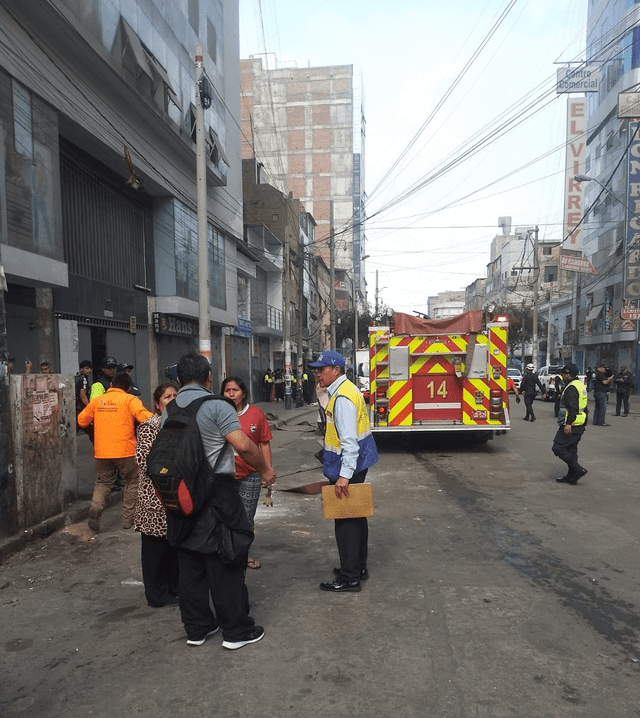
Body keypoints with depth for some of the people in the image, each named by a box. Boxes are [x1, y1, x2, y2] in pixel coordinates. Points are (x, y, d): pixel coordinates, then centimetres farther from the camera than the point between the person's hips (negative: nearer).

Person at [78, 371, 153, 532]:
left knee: (102, 482, 18)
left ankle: (95, 506, -9)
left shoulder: (97, 401, 8)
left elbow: (81, 421, 16)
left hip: (102, 451, 3)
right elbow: (144, 416, -19)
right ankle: (128, 520, 11)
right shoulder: (129, 400, -3)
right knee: (132, 483, 11)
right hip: (126, 451, -3)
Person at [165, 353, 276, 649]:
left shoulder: (168, 411, 8)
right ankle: (236, 630, 16)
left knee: (190, 564, 16)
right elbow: (243, 445, -21)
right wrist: (265, 469, -7)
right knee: (226, 563, 5)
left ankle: (196, 627, 28)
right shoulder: (216, 405, -12)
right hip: (216, 493, -6)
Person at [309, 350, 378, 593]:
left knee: (345, 520, -1)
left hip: (349, 465, -11)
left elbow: (349, 440, -28)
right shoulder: (344, 390, 12)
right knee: (355, 515, 19)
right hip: (356, 464, 11)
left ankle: (349, 578, 10)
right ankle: (358, 567, 34)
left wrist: (345, 474, -29)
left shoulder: (343, 397, -22)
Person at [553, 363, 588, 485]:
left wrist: (568, 423, -26)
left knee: (558, 447, -7)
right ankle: (571, 477, 19)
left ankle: (578, 469, -9)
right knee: (571, 450, 15)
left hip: (571, 425, -11)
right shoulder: (580, 385, 18)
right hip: (580, 425, 11)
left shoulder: (571, 387, -16)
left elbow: (573, 407, -25)